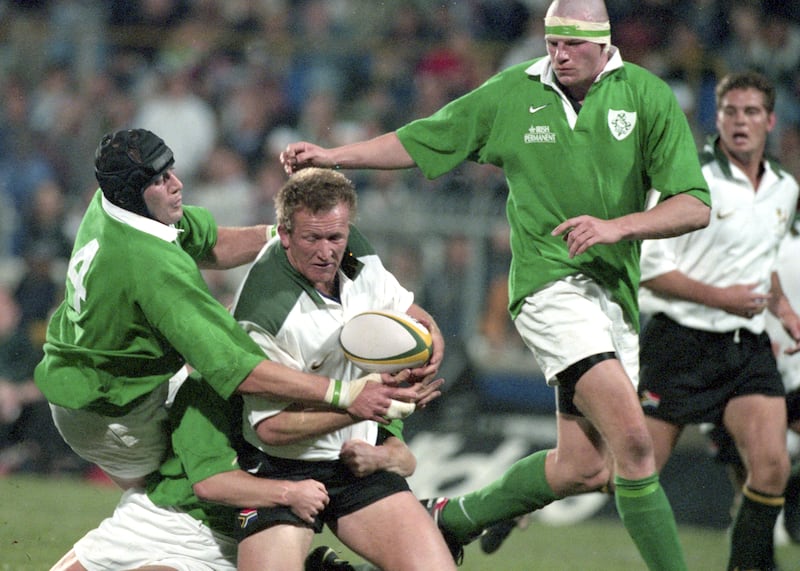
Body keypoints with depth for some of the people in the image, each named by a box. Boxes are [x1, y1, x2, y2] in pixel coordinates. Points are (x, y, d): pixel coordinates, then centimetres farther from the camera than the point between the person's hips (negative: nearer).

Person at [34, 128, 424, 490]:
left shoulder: (108, 204, -8)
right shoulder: (154, 266, -36)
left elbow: (208, 246, 6)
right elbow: (235, 369, -39)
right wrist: (342, 395, -41)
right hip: (109, 419, -9)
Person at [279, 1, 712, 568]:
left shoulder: (649, 98, 0)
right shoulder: (510, 95, 1)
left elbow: (695, 206, -5)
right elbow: (418, 143, 13)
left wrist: (618, 227, -20)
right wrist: (331, 156, 3)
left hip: (615, 289, 3)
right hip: (551, 282, -3)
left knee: (583, 467, 6)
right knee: (633, 438, -22)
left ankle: (456, 518, 29)